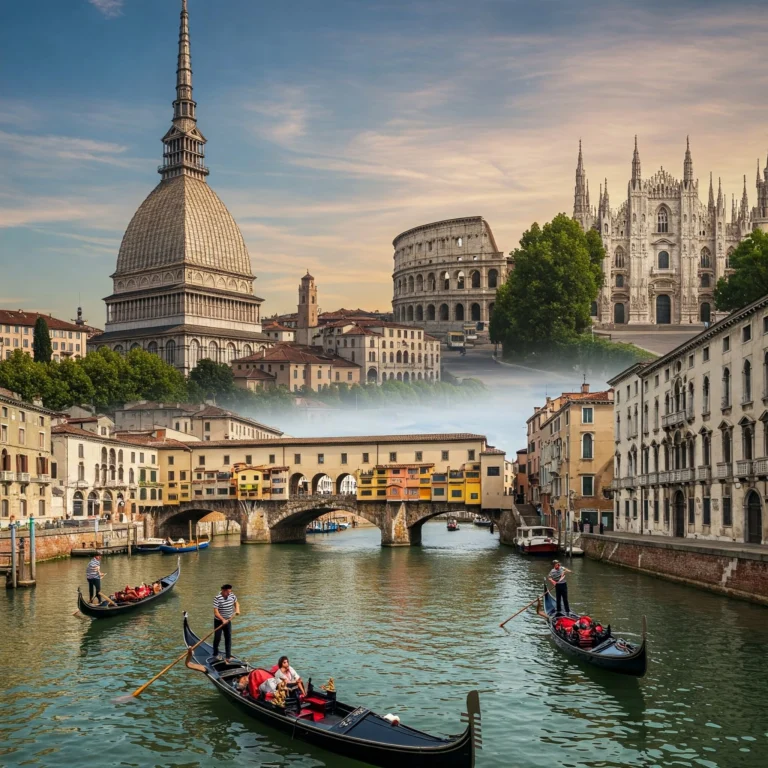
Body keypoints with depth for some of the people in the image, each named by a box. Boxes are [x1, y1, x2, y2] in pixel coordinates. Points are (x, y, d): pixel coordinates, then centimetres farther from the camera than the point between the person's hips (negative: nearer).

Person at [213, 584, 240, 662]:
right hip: (218, 621, -5)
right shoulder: (217, 598, -23)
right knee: (217, 638, 3)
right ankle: (215, 654, 24)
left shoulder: (232, 595, -6)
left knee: (228, 638, 3)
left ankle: (228, 656, 6)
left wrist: (237, 609, -5)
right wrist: (223, 620, -33)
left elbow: (236, 602, 15)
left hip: (228, 620, 5)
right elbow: (216, 612, -26)